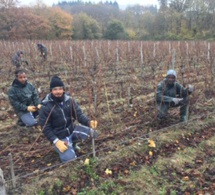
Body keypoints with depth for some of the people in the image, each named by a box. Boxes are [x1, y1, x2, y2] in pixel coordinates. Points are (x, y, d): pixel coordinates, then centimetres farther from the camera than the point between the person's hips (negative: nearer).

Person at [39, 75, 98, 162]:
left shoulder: (70, 100, -7)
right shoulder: (46, 107, -17)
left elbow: (79, 114, -8)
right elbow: (45, 128, -13)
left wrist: (89, 122, -29)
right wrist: (56, 142, -22)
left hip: (72, 129, 4)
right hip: (59, 137, -4)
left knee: (92, 133, -15)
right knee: (70, 159, -19)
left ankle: (72, 143, 11)